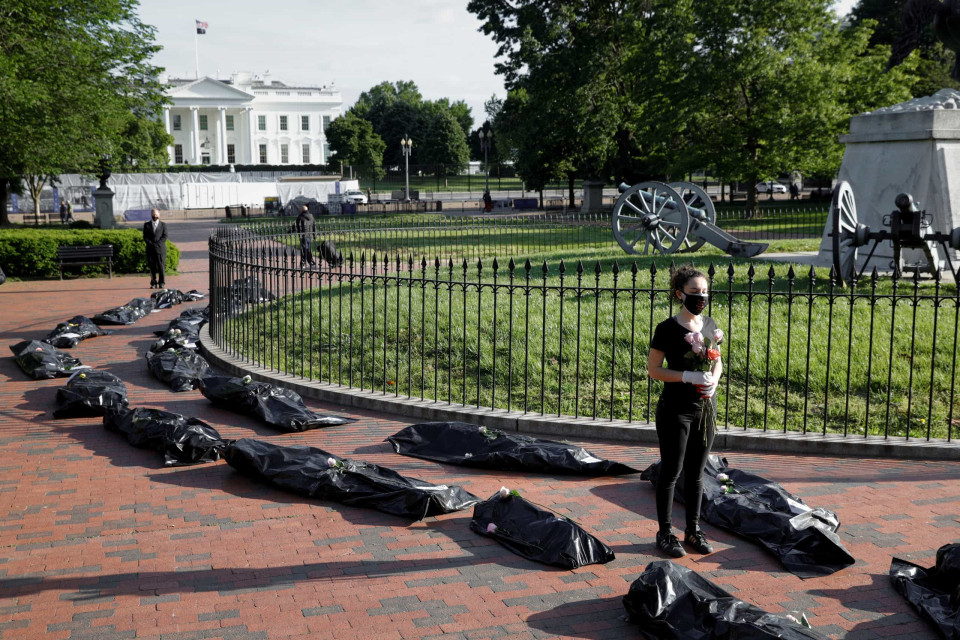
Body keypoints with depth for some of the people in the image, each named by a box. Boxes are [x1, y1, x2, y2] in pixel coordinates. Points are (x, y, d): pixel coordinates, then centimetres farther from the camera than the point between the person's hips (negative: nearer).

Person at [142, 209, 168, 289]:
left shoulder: (163, 224, 8)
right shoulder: (146, 225, 12)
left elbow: (165, 236, 2)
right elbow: (145, 237, 8)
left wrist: (157, 244, -9)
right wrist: (151, 244, -8)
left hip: (160, 248, -1)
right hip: (150, 249, 1)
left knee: (161, 266, -5)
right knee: (152, 267, 1)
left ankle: (161, 283, 1)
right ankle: (153, 284, 5)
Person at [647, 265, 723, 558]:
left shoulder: (710, 325, 5)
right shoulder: (668, 329, -12)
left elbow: (717, 362, 14)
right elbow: (653, 369, -10)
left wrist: (713, 380, -7)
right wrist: (688, 376, -23)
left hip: (705, 408, 5)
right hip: (676, 409, -5)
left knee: (696, 473, 14)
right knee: (671, 472, 3)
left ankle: (693, 529, 27)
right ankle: (665, 532, 16)